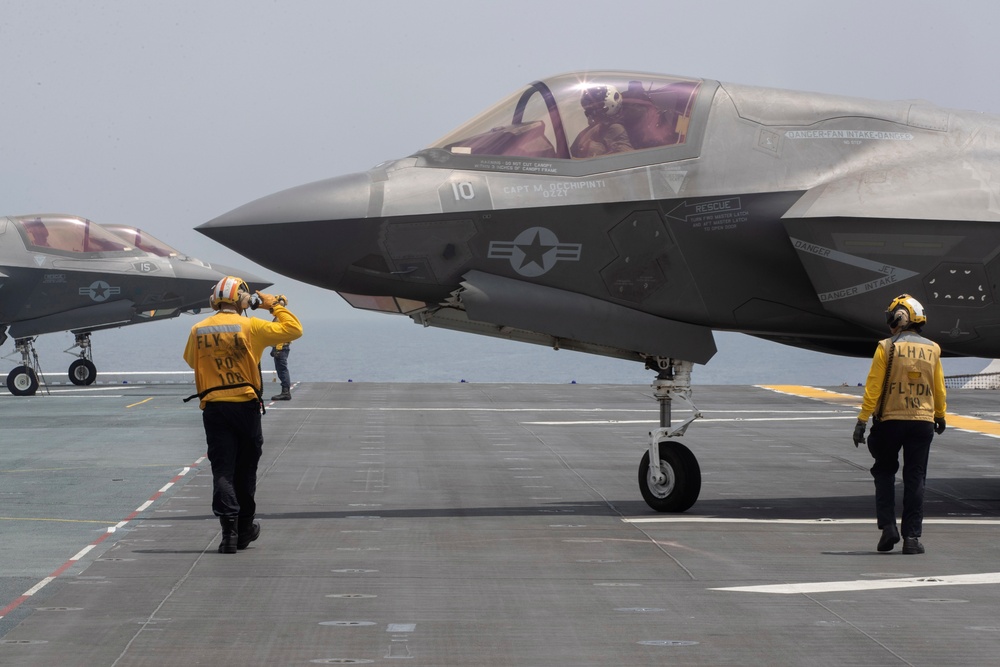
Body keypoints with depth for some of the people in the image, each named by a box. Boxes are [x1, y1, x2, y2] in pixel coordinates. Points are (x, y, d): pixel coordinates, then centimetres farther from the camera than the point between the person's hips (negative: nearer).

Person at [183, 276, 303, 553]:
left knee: (222, 469, 1)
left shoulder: (198, 330, 2)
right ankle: (244, 527, 25)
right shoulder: (250, 327, -7)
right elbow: (293, 330, -3)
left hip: (213, 408, 1)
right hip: (245, 405, -1)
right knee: (245, 468, 12)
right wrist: (276, 306, 11)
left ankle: (229, 528, -12)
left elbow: (190, 360, 21)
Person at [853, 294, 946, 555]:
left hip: (890, 421, -2)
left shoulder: (886, 348, -6)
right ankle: (912, 537, 2)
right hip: (923, 422, 2)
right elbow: (939, 389, 13)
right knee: (915, 479, 6)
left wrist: (862, 420, -5)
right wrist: (940, 416, 29)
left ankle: (888, 526, 2)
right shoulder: (931, 350, 4)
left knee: (884, 472, 15)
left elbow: (873, 387, -9)